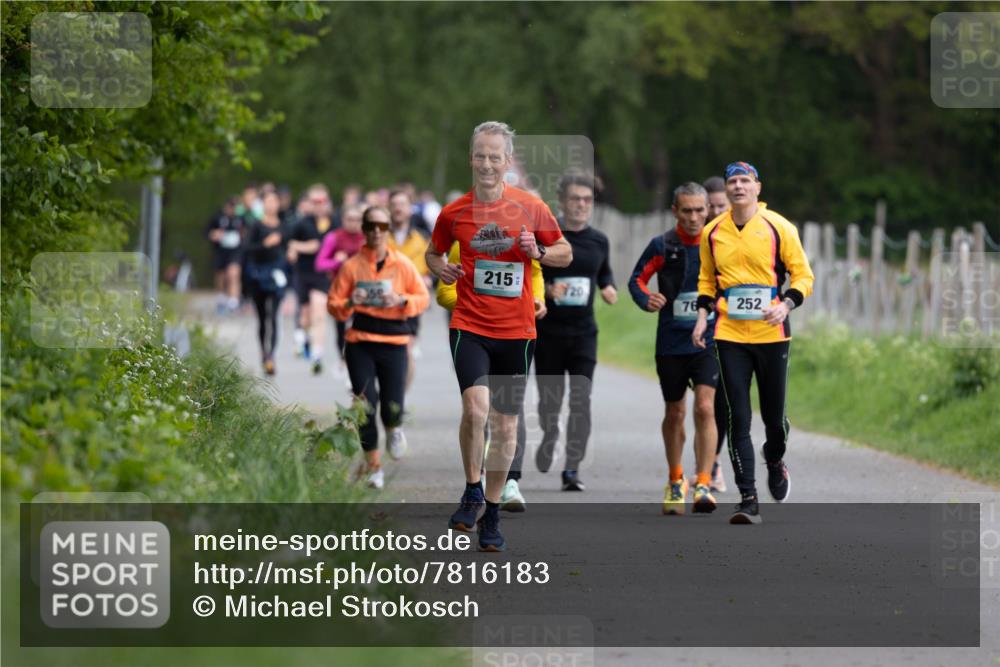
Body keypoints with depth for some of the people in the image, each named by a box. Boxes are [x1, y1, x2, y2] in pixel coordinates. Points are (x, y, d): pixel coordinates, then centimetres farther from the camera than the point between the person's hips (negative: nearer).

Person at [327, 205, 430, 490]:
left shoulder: (402, 264, 3)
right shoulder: (351, 266, 1)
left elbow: (423, 297, 8)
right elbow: (333, 304, 5)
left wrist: (403, 300, -12)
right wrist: (349, 304, -17)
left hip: (393, 342, 0)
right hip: (360, 343, 0)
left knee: (392, 407, -8)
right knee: (365, 406, -6)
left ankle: (393, 430, 31)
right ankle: (373, 465, 10)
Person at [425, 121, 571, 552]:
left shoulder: (531, 208, -1)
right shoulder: (453, 213, 1)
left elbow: (565, 253, 10)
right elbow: (433, 253, 18)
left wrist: (538, 252, -11)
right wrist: (441, 269, -5)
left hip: (516, 331, 1)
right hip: (469, 326, -1)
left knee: (506, 425, 7)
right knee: (476, 405, -24)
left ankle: (491, 513, 21)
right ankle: (472, 492, -3)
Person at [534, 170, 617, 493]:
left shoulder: (599, 241, 5)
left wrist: (609, 289, -3)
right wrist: (547, 289, -20)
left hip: (583, 332, 1)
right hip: (549, 330, -1)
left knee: (581, 399, -11)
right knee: (550, 398, 8)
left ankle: (572, 468, -8)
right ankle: (549, 437, 41)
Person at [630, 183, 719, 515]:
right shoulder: (662, 246, -3)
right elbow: (637, 278, 4)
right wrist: (646, 299, -16)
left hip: (708, 340, -1)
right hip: (671, 341, 1)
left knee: (705, 407, -16)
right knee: (674, 413, 11)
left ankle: (703, 484, -16)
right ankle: (675, 481, 31)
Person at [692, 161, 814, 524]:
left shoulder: (778, 227, -2)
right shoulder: (712, 232, 7)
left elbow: (803, 275, 2)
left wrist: (786, 304, -16)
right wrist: (702, 315, 5)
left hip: (771, 334, -1)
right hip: (729, 336, 1)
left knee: (773, 415, 7)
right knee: (738, 419, -6)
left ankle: (775, 463, 41)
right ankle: (748, 499, -6)